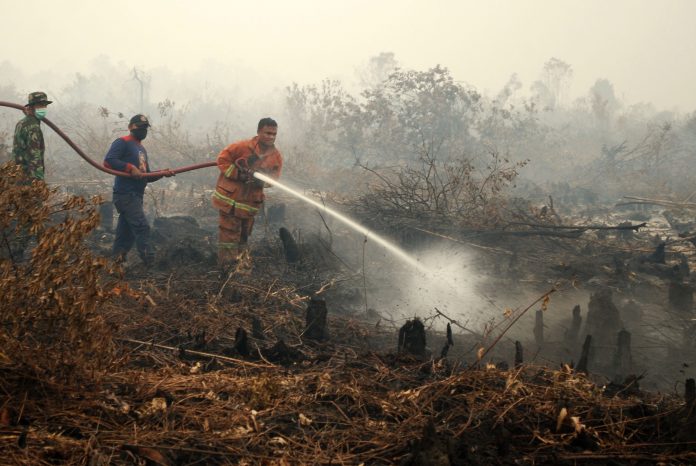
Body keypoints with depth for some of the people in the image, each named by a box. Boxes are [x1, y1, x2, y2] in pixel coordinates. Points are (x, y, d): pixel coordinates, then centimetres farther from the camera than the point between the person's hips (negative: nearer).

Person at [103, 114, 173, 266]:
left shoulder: (142, 149, 24)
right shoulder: (122, 143, -4)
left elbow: (146, 177, 24)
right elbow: (108, 161, -19)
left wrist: (162, 173, 7)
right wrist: (130, 168, -23)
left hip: (136, 196, 9)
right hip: (125, 195, -9)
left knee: (126, 231, 10)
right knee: (142, 227, -14)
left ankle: (116, 261, 14)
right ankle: (150, 262, -14)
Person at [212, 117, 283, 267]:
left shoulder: (276, 157, -5)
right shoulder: (242, 147, -17)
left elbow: (274, 178, 1)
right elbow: (222, 159, -10)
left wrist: (260, 181, -20)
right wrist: (238, 174, -20)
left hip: (250, 202, 4)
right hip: (230, 197, -4)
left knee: (244, 235, 15)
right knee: (229, 232, -5)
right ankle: (227, 265, 0)